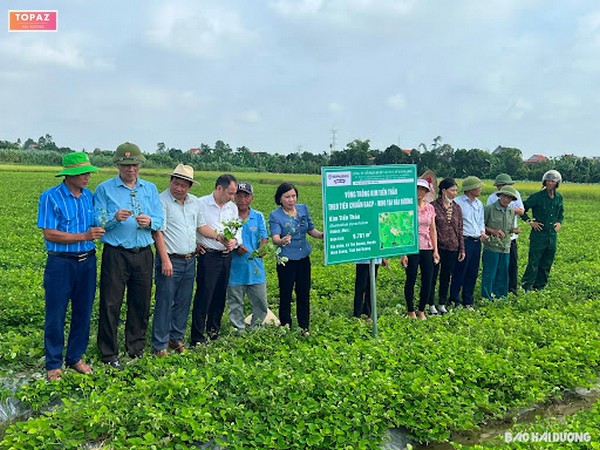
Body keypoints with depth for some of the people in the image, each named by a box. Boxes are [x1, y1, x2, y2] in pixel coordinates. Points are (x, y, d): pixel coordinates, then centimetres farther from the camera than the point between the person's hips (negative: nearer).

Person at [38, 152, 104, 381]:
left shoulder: (89, 195, 8)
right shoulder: (50, 197, -9)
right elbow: (49, 234, -14)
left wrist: (97, 232, -5)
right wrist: (84, 236, -19)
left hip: (87, 261, 5)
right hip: (61, 262, -5)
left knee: (83, 312, 11)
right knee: (56, 315, 2)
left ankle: (75, 357, 25)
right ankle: (53, 364, 16)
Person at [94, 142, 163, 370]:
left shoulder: (151, 189, 12)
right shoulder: (104, 189, 1)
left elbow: (160, 221, 8)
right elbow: (96, 222, -4)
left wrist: (149, 221, -14)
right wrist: (115, 218, -22)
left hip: (143, 254, 3)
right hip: (116, 255, -3)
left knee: (141, 304, 10)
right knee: (110, 304, 0)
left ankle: (136, 348, 26)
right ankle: (108, 353, 13)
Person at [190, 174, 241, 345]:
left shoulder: (233, 207, 12)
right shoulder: (200, 204, -6)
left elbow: (239, 231, 12)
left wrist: (234, 241, -8)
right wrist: (194, 243, -10)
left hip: (226, 257, 6)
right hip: (208, 256, -6)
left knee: (220, 297, 13)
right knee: (204, 297, -5)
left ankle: (214, 332, 28)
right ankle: (197, 339, 3)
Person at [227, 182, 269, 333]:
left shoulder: (258, 216, 7)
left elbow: (264, 237, 0)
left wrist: (262, 248, -22)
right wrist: (235, 247, -19)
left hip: (255, 268, 2)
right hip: (235, 268, -2)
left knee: (260, 302, 8)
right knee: (235, 303, 7)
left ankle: (256, 329, 27)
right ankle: (239, 331, 21)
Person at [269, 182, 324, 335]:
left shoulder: (303, 208, 1)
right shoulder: (275, 216, -12)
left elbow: (311, 229, 10)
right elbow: (275, 238, -25)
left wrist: (322, 234, -10)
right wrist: (282, 241, -48)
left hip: (304, 258, 5)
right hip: (286, 261, -4)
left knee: (304, 294, 13)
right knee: (285, 295, 2)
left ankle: (304, 327, 27)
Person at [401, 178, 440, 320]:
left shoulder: (430, 208, 9)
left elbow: (433, 230, 13)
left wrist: (435, 250, 7)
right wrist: (403, 253, -12)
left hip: (427, 249, 4)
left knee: (427, 281, 4)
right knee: (411, 280, 3)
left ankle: (421, 311, 20)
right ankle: (411, 311, 18)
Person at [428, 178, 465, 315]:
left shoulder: (457, 208, 9)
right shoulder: (433, 206, -7)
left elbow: (460, 230, 12)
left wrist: (462, 249, 10)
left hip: (452, 248, 5)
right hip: (436, 246, -5)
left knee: (446, 277, 12)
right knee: (433, 276, 3)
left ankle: (442, 304, 24)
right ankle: (431, 304, 14)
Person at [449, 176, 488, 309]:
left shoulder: (479, 204, 16)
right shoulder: (457, 202, -9)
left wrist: (482, 231, 7)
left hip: (477, 242, 8)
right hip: (464, 241, -7)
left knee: (473, 273, 11)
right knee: (459, 273, -3)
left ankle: (468, 301, 21)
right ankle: (454, 301, 7)